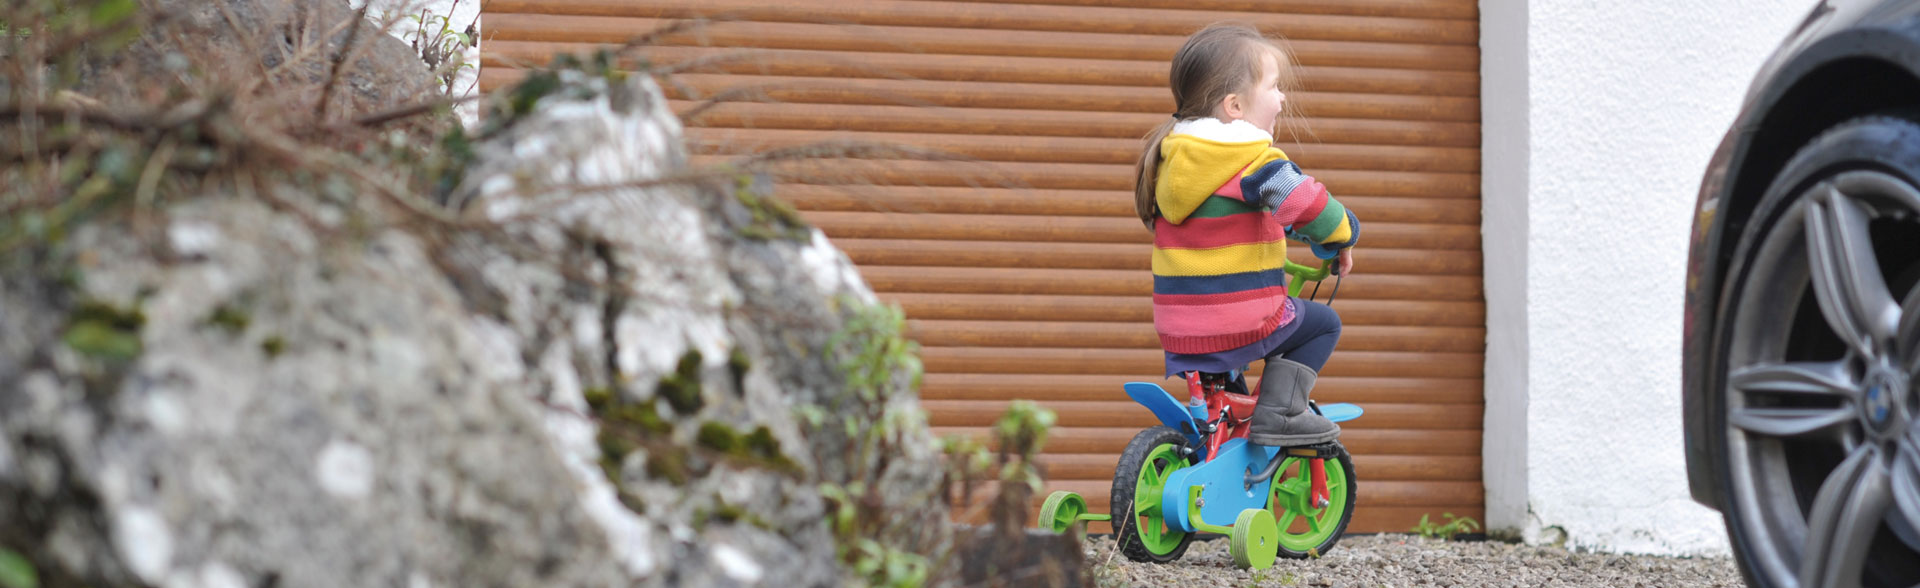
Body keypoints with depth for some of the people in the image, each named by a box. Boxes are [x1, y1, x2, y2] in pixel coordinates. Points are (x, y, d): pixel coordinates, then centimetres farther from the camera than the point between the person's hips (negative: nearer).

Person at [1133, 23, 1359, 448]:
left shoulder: (1168, 158, 11)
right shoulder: (1253, 161, -13)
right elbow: (1305, 203, -24)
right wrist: (1342, 237, -1)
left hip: (1177, 334, 7)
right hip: (1244, 324, -7)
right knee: (1323, 323, 16)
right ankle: (1279, 409, 3)